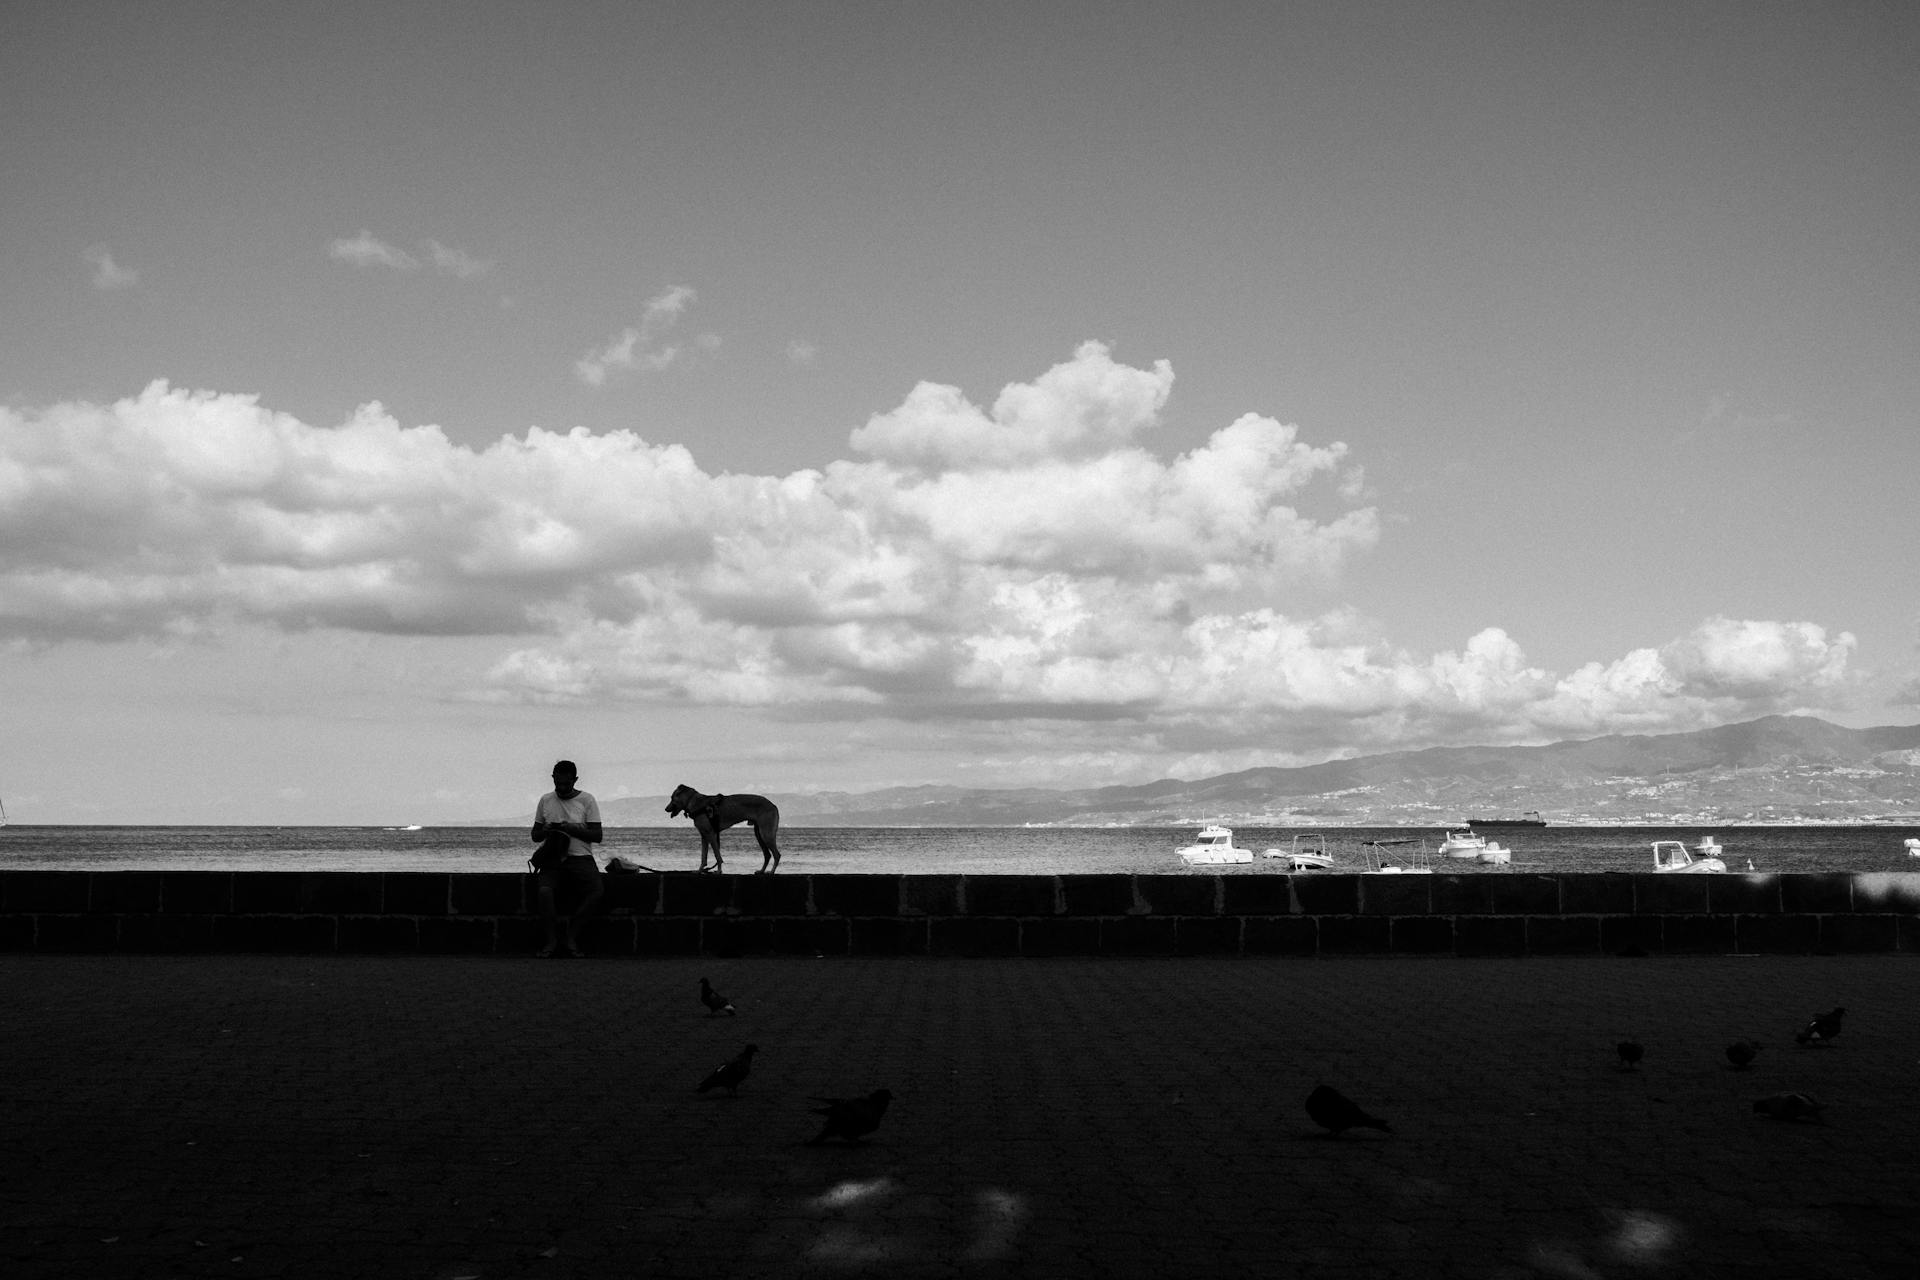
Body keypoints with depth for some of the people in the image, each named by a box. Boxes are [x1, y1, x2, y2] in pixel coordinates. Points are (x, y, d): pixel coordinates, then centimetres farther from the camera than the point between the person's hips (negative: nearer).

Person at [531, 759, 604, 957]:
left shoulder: (587, 800, 5)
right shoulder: (545, 800, 14)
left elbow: (598, 836, 0)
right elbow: (535, 836, 19)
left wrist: (573, 829, -14)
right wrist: (545, 830, -5)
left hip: (580, 857, -1)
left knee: (598, 890, -29)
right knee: (545, 890, -31)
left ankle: (571, 936, -15)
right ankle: (552, 939, -15)